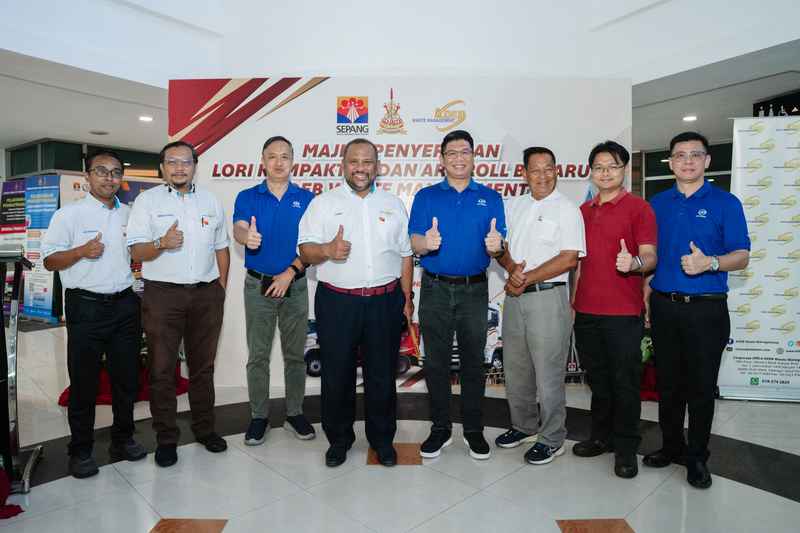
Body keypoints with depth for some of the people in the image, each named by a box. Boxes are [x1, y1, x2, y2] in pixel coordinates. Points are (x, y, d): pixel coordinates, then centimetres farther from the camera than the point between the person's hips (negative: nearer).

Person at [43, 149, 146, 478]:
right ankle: (81, 450, 18)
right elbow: (49, 261, -3)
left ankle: (122, 439, 27)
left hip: (125, 304, 4)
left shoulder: (130, 215, 11)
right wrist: (81, 251, -19)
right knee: (84, 381, 4)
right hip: (86, 306, -4)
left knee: (126, 377, 11)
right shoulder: (69, 214, -1)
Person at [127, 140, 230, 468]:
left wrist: (221, 287, 7)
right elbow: (136, 252, -3)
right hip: (163, 294, -2)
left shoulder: (211, 202, 12)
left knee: (203, 365, 12)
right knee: (162, 368, 3)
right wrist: (162, 243, -23)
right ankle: (166, 438, 17)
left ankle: (204, 428, 26)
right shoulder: (147, 201, 2)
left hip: (206, 294, 3)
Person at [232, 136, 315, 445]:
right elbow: (238, 228, -17)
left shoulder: (306, 198, 2)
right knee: (258, 355, 8)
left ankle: (295, 413, 24)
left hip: (295, 285, 0)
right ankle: (259, 416, 22)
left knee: (295, 354, 9)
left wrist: (290, 273, -14)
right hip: (258, 285, 0)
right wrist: (247, 237, -41)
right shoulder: (248, 197, 2)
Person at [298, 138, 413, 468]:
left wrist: (407, 299, 8)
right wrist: (328, 249, -25)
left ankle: (382, 439, 29)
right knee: (337, 375, 8)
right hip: (337, 302, -1)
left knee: (382, 375, 10)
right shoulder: (323, 203, 4)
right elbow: (305, 252, -2)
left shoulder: (393, 204, 11)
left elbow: (405, 254, 12)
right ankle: (339, 439, 29)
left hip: (385, 301, 2)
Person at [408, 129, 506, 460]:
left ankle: (474, 430, 24)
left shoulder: (490, 197, 7)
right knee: (436, 362, 8)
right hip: (435, 289, 0)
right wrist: (426, 242, -25)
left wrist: (495, 244, -24)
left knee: (473, 362, 9)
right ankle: (440, 428, 23)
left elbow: (499, 245, 0)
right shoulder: (426, 196, 6)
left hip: (474, 290, 0)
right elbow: (415, 244, -3)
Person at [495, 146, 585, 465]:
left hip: (547, 297, -6)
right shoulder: (514, 206, 12)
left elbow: (569, 258, -13)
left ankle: (552, 439, 20)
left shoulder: (567, 209, -5)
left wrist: (527, 279, -14)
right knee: (515, 370, 16)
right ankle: (523, 426, 35)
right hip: (514, 297, 6)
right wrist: (512, 269, -11)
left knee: (548, 375, 2)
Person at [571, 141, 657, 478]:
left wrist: (634, 263, -32)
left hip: (623, 313, -5)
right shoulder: (584, 211, 14)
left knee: (624, 381, 4)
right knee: (597, 379, 16)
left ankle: (626, 448, 19)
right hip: (586, 311, 5)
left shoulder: (638, 208, -3)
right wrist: (573, 300, 15)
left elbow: (650, 257, -9)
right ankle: (601, 436, 31)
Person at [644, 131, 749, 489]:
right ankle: (671, 446, 27)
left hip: (706, 309, -2)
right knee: (668, 383, 11)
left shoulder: (725, 203, 1)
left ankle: (697, 456, 21)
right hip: (664, 307, 3)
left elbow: (742, 256, -4)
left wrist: (709, 263, -24)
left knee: (702, 386, 5)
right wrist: (646, 300, 3)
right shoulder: (658, 203, 10)